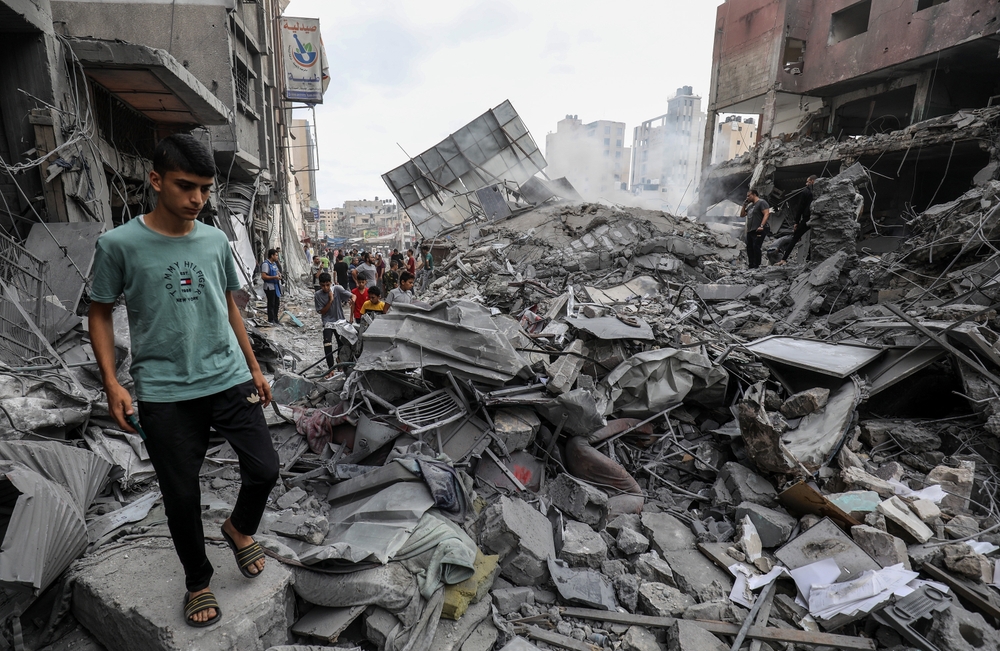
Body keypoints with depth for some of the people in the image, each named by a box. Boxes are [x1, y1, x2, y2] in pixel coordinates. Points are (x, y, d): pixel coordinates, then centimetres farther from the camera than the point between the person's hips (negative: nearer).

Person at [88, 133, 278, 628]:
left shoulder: (216, 240, 5)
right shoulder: (119, 244, -4)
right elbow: (100, 314, 4)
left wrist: (254, 369, 14)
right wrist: (111, 384, -5)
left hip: (230, 381, 3)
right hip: (165, 396, -2)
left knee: (264, 471, 2)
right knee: (182, 498, 8)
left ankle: (240, 528, 35)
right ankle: (197, 582, 33)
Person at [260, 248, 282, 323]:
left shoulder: (274, 263, 13)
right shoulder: (265, 264, -16)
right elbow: (263, 276, -22)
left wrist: (279, 274, 6)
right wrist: (274, 277, -24)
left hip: (276, 286, 9)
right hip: (270, 287, -9)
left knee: (277, 303, 15)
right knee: (271, 304, -3)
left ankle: (275, 319, 26)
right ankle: (271, 320, 6)